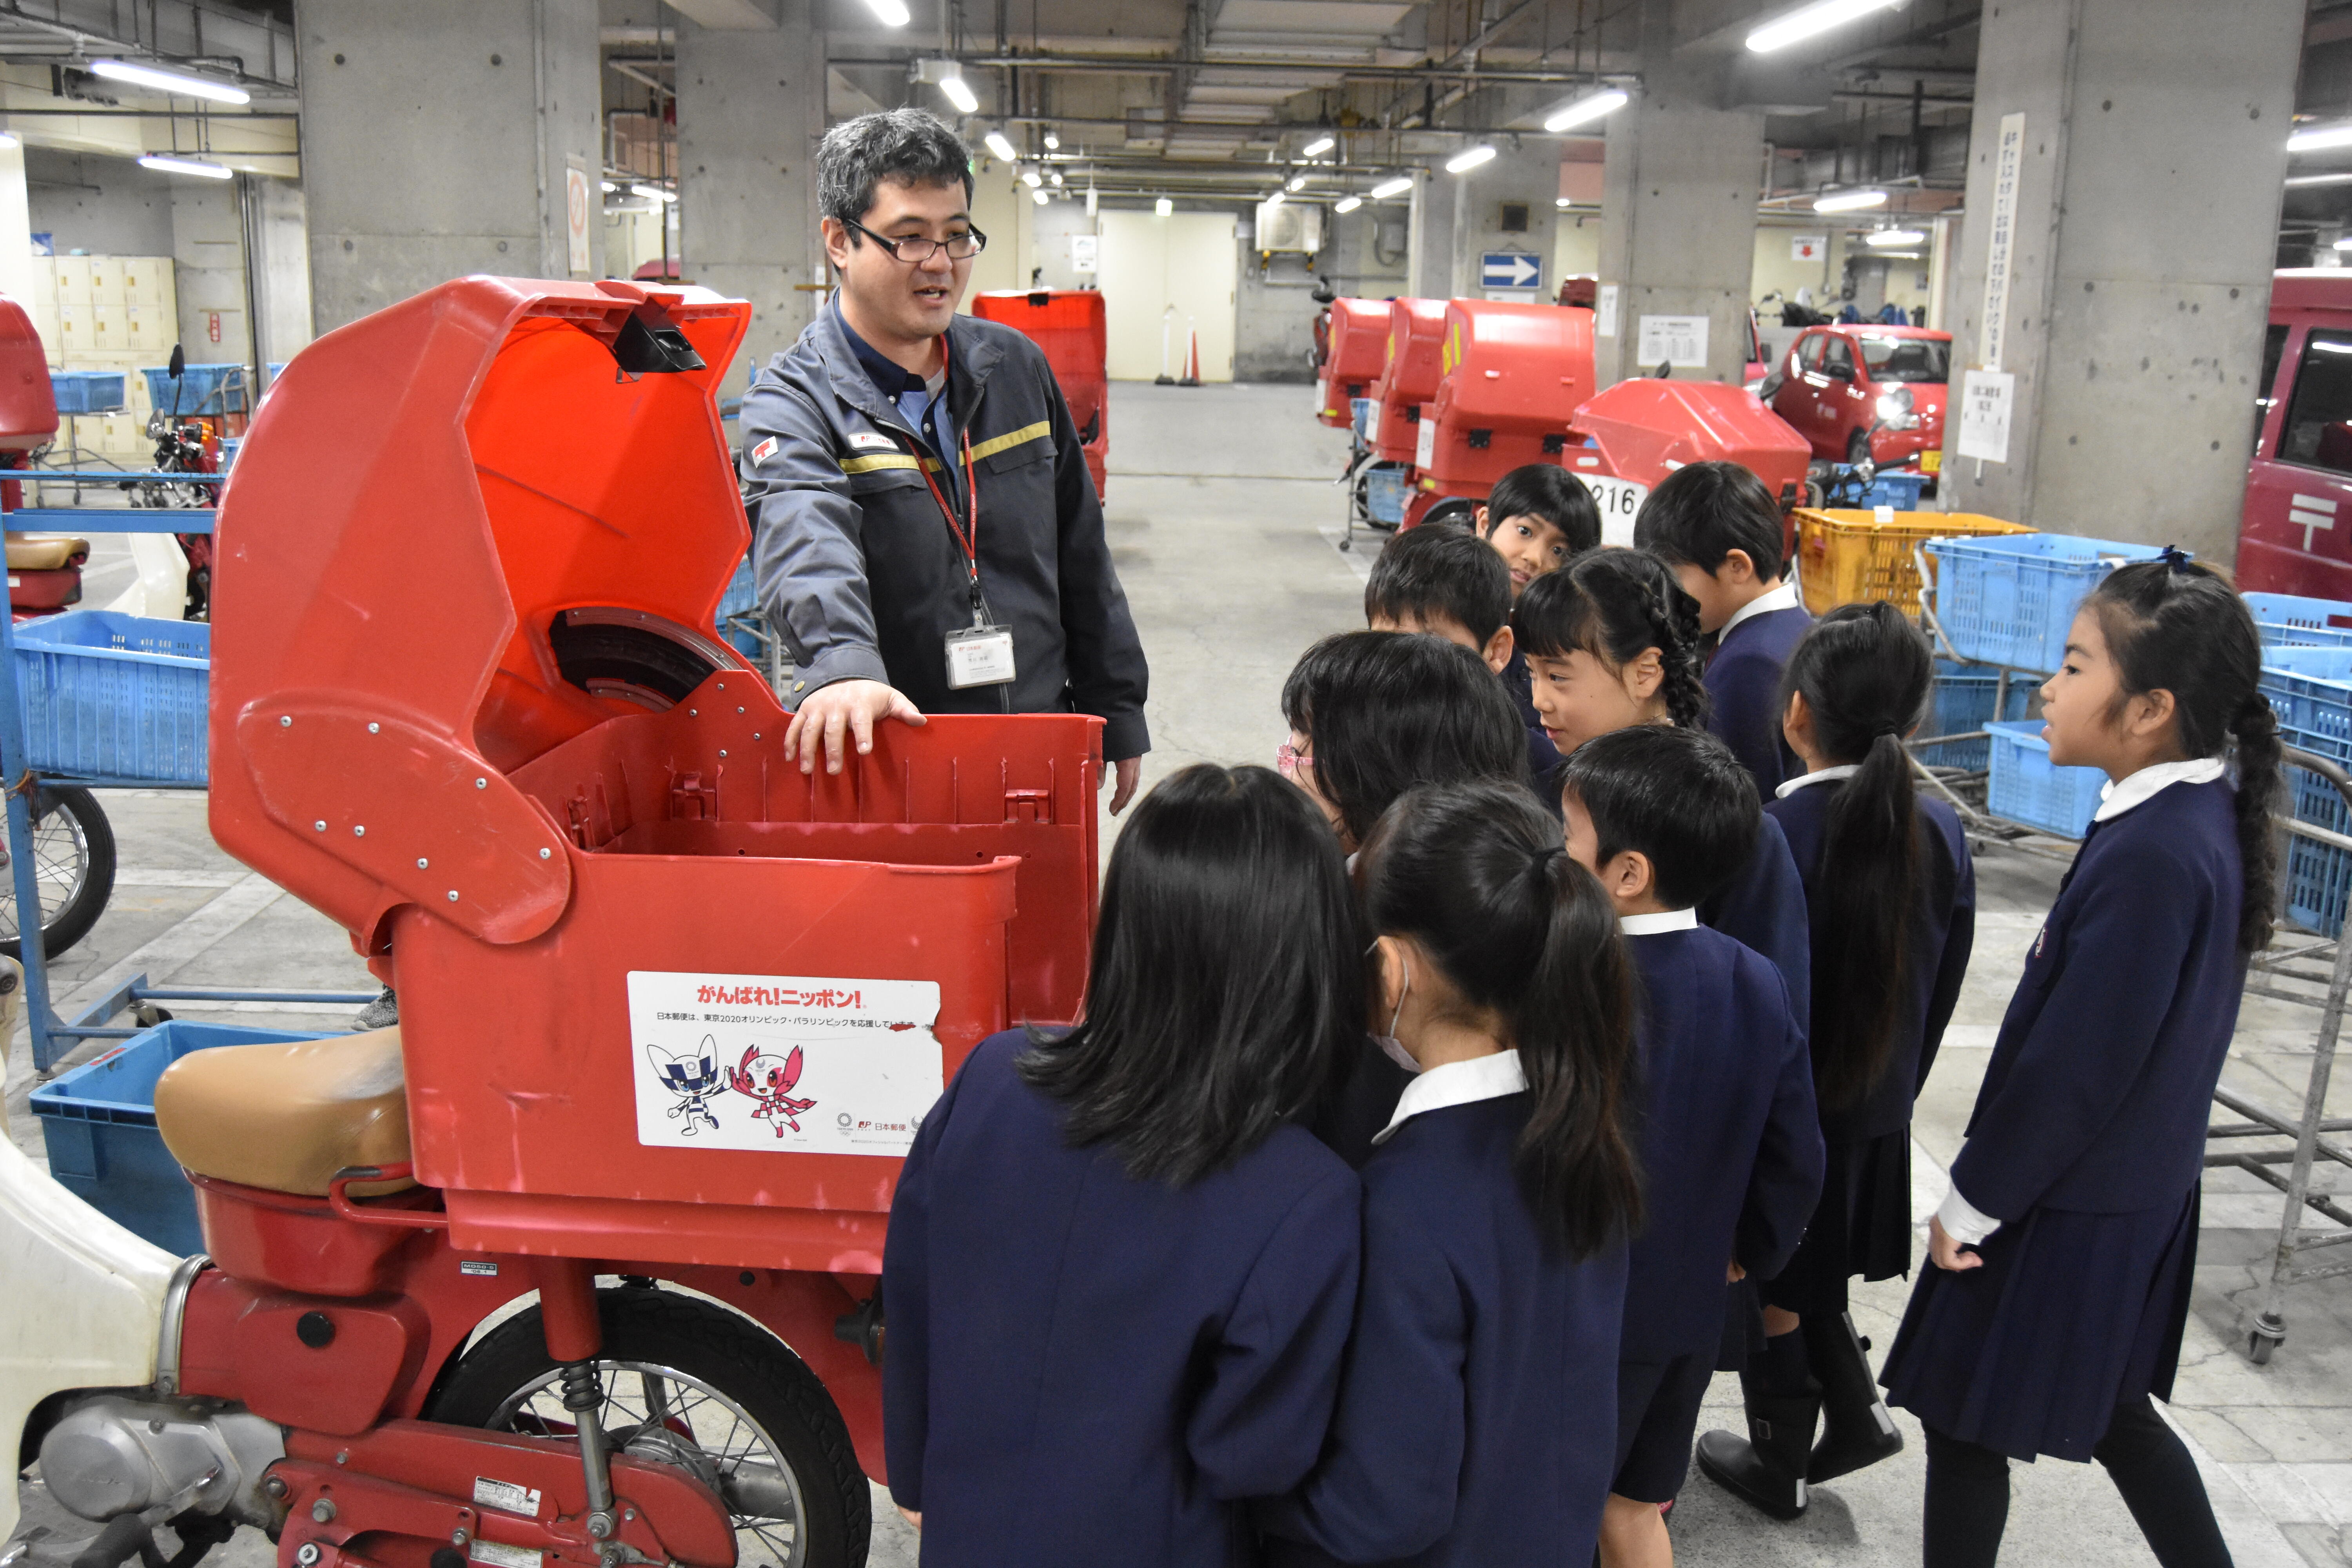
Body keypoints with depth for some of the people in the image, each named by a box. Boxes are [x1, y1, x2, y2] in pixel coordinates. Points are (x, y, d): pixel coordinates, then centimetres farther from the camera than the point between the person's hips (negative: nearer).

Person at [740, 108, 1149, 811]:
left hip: (1040, 745, 5)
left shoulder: (1015, 368, 9)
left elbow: (1081, 554, 15)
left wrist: (1117, 713, 14)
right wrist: (844, 662, -49)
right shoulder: (794, 399, -8)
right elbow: (803, 540, -30)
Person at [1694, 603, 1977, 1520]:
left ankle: (1780, 1469, 30)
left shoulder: (1773, 833, -23)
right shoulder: (1939, 833, -6)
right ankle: (1855, 1412, 31)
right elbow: (1941, 989, 4)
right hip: (1878, 1110, 5)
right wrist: (1896, 1089, 17)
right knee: (1807, 1276, 27)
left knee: (1769, 1290, 14)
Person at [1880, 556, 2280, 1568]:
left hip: (2066, 1214, -9)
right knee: (2110, 1411, 25)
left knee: (1965, 1421, 9)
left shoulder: (2151, 857, -29)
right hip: (2140, 1191, 9)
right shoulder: (2205, 815, 1)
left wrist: (1972, 1203, -13)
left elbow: (2075, 1066, -25)